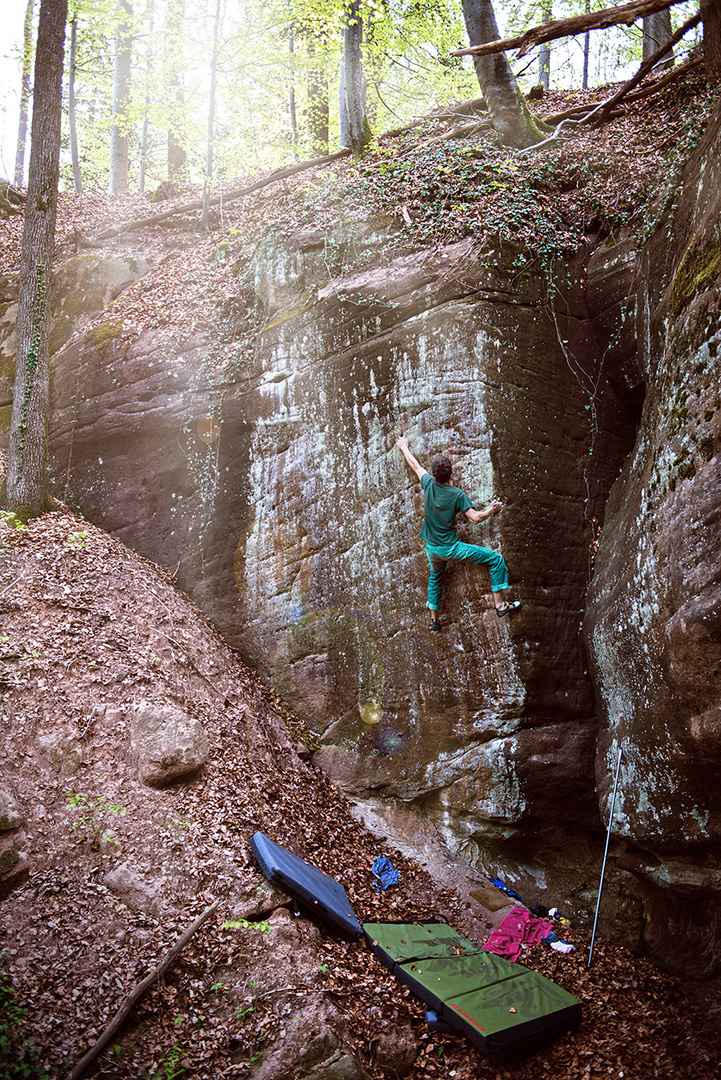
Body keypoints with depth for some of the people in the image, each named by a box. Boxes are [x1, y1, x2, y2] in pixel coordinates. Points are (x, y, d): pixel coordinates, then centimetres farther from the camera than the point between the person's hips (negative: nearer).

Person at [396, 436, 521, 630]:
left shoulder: (429, 484, -6)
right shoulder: (457, 495, -18)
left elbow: (415, 465, 12)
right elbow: (475, 518, -20)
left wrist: (404, 448, 28)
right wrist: (492, 510, -3)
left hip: (431, 548, 6)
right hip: (451, 548, -6)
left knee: (435, 578, 32)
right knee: (496, 559, 0)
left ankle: (434, 619, 37)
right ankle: (500, 604, -1)